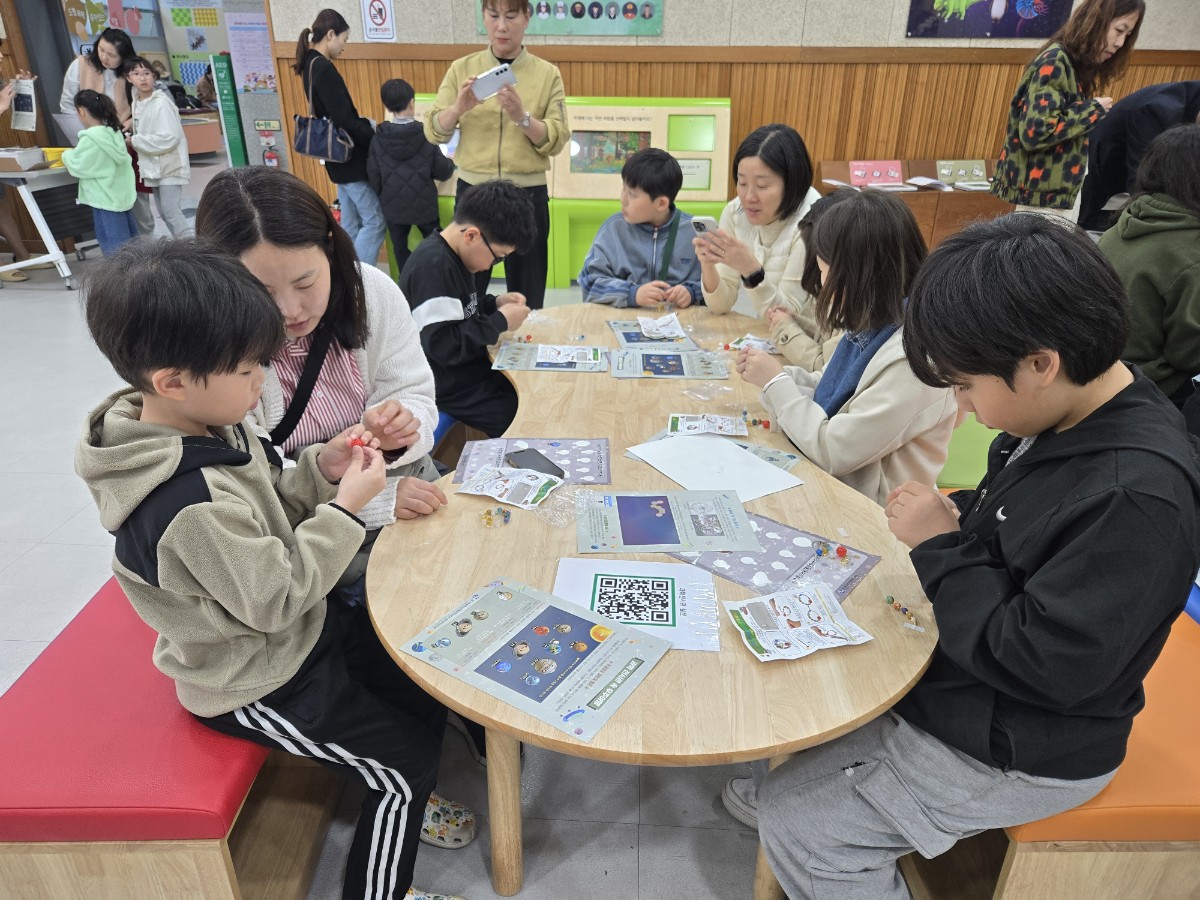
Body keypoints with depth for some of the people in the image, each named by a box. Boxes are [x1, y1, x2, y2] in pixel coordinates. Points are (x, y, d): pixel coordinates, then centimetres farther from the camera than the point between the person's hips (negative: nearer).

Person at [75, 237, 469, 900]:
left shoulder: (212, 425, -7)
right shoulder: (189, 506, -36)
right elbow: (274, 599, -27)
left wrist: (320, 468, -10)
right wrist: (345, 508, -23)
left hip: (302, 627, 9)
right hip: (256, 683, -8)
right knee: (404, 764, 2)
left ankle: (404, 804, 41)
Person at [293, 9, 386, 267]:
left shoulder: (310, 65, 11)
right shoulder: (324, 68, -18)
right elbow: (344, 120, -22)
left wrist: (367, 124, 9)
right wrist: (377, 138, -9)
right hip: (349, 156, -10)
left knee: (350, 224, 13)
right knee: (374, 220, -6)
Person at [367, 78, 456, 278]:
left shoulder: (378, 138, -8)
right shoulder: (425, 134, -11)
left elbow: (373, 175, -3)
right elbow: (442, 172, -5)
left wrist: (381, 197, 15)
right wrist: (450, 163, 17)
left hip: (393, 206, 1)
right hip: (424, 204, 0)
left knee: (400, 250, 14)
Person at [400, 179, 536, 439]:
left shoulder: (453, 255, 7)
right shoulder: (433, 267, -23)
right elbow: (444, 346, -27)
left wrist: (495, 304, 4)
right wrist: (501, 321, -17)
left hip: (469, 369, 10)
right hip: (449, 388, -9)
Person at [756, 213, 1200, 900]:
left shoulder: (1136, 497, -33)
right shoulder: (1064, 422, -5)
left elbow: (1046, 666, -30)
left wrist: (942, 547, -23)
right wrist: (958, 518, -7)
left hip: (1015, 750, -9)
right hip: (965, 679, 9)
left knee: (794, 820, -4)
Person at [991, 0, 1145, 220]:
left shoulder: (1077, 65, 13)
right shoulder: (1055, 62, -13)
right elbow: (1035, 132, -24)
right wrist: (1092, 110, -13)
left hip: (1061, 195, 9)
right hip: (1044, 198, -9)